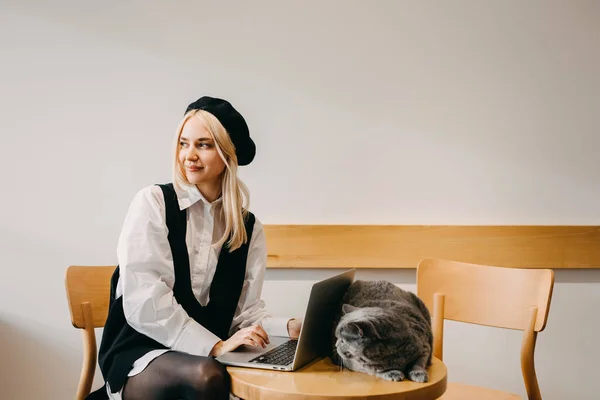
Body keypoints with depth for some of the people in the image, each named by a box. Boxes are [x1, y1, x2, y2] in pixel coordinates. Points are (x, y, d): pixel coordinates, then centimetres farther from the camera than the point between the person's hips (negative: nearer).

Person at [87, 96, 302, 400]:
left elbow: (245, 311, 4)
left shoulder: (249, 227, 8)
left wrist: (290, 328, -16)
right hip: (141, 353, -3)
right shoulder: (152, 203, -4)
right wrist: (215, 345, -23)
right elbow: (144, 302, -16)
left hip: (205, 356, 3)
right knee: (205, 375, -36)